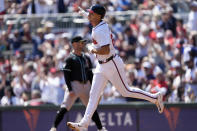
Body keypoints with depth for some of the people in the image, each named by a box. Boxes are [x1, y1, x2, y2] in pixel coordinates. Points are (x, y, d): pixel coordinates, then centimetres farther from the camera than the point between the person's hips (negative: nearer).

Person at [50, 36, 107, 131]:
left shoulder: (86, 58, 14)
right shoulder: (70, 59, -5)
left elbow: (90, 74, 18)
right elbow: (66, 75, -9)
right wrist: (70, 89, -17)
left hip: (86, 85, 6)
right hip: (74, 85, -6)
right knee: (64, 107, -15)